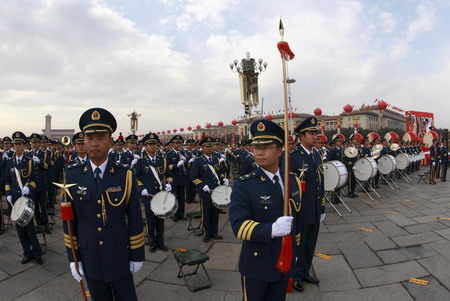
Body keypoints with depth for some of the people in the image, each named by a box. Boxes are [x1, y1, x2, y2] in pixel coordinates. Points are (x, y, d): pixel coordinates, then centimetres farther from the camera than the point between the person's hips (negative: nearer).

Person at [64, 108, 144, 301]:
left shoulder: (125, 175, -14)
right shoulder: (73, 174, -8)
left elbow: (135, 219, -8)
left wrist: (137, 255, -4)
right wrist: (73, 257, 1)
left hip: (119, 256, -2)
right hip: (89, 258, 2)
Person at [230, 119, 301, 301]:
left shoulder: (293, 181, -1)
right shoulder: (243, 185, -18)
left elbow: (296, 218, 9)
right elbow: (239, 226, -26)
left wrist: (295, 248, 15)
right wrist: (271, 229, -40)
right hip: (256, 266, -4)